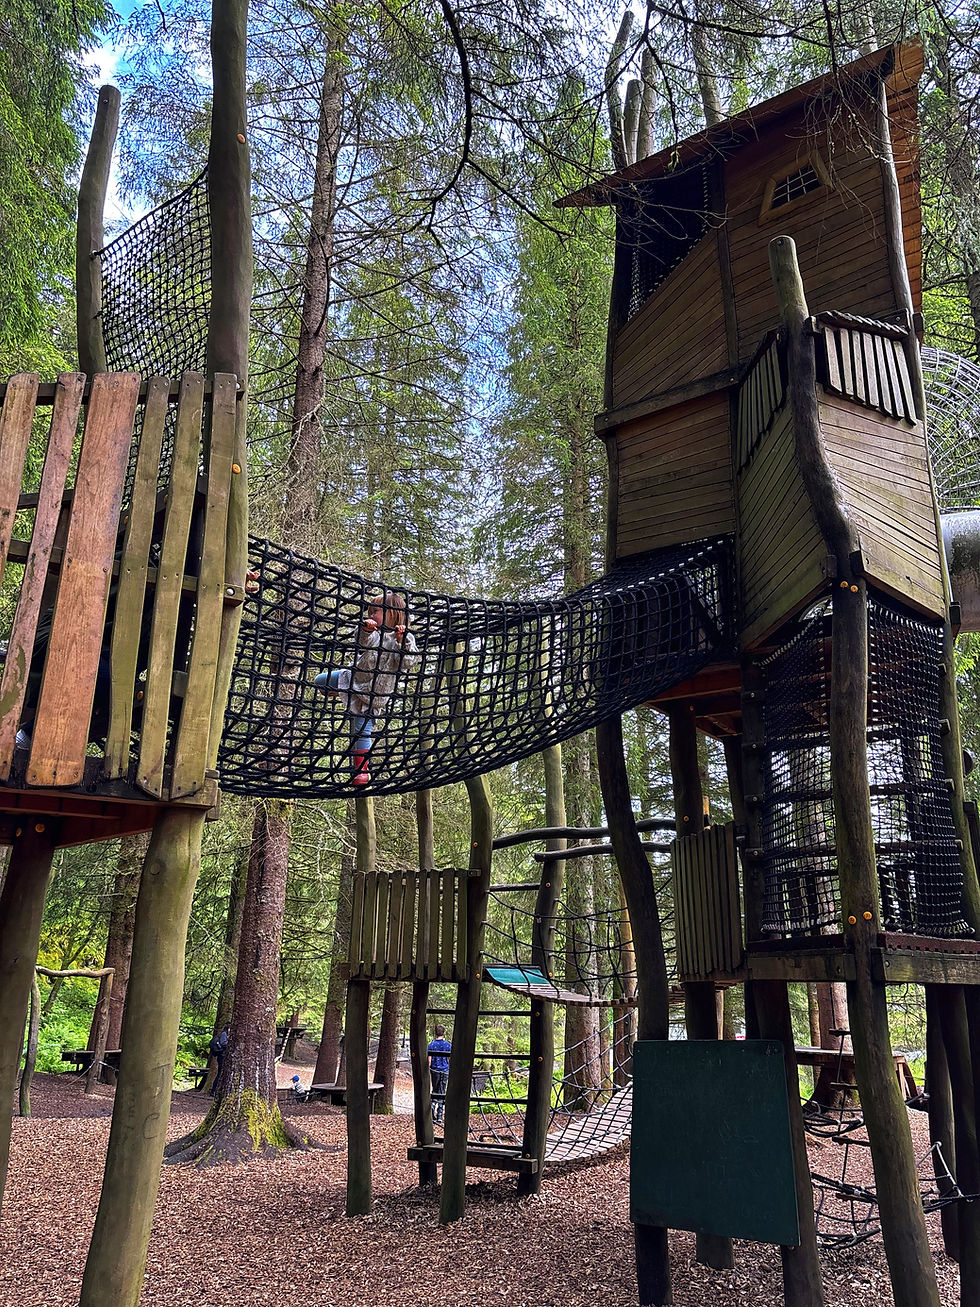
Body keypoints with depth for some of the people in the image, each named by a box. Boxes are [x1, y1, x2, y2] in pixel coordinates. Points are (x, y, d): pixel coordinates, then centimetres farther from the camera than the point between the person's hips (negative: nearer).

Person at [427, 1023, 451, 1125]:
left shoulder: (431, 1045, -3)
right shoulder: (448, 1045, -2)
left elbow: (429, 1061, -4)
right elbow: (449, 1060, -1)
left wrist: (428, 1073, 3)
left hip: (434, 1070, 0)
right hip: (445, 1071, 0)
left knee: (435, 1090, 16)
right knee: (442, 1092, 7)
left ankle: (433, 1106, -10)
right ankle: (439, 1116, 6)